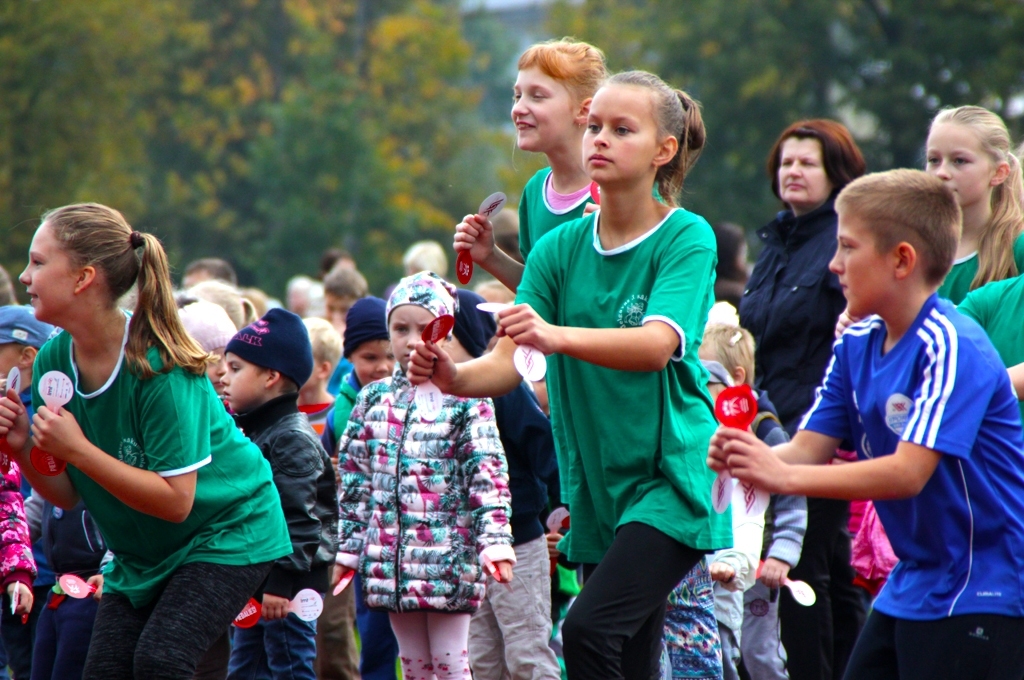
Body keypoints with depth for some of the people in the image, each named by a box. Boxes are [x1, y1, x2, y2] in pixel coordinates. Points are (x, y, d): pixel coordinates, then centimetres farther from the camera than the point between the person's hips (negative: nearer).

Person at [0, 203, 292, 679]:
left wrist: (77, 450, -32)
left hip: (228, 530, -7)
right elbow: (66, 496, -1)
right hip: (142, 551, 7)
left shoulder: (159, 366, -27)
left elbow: (175, 501, -28)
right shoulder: (53, 360, -8)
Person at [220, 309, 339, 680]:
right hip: (255, 580, 10)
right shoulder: (251, 432, 16)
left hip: (290, 581, -10)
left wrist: (281, 583, -25)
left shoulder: (293, 438, -14)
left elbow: (298, 519, -21)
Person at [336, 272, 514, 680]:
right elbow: (355, 479, 13)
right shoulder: (373, 400, 9)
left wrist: (495, 540, -17)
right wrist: (349, 549, 11)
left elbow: (488, 476, -8)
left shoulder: (465, 399, -3)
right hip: (390, 554, 4)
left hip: (447, 552, -4)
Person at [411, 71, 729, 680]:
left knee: (590, 629, -23)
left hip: (672, 477, -6)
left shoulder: (688, 238, -9)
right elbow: (510, 363, -3)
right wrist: (455, 378, -26)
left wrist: (557, 336, -42)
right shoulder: (561, 248, 6)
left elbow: (657, 344, -25)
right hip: (598, 486, 6)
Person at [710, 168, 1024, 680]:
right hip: (911, 582, 9)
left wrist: (785, 475, -32)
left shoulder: (954, 347, -20)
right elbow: (809, 449, 3)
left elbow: (908, 473, -27)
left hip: (981, 594, -9)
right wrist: (745, 456, -20)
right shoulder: (856, 344, 7)